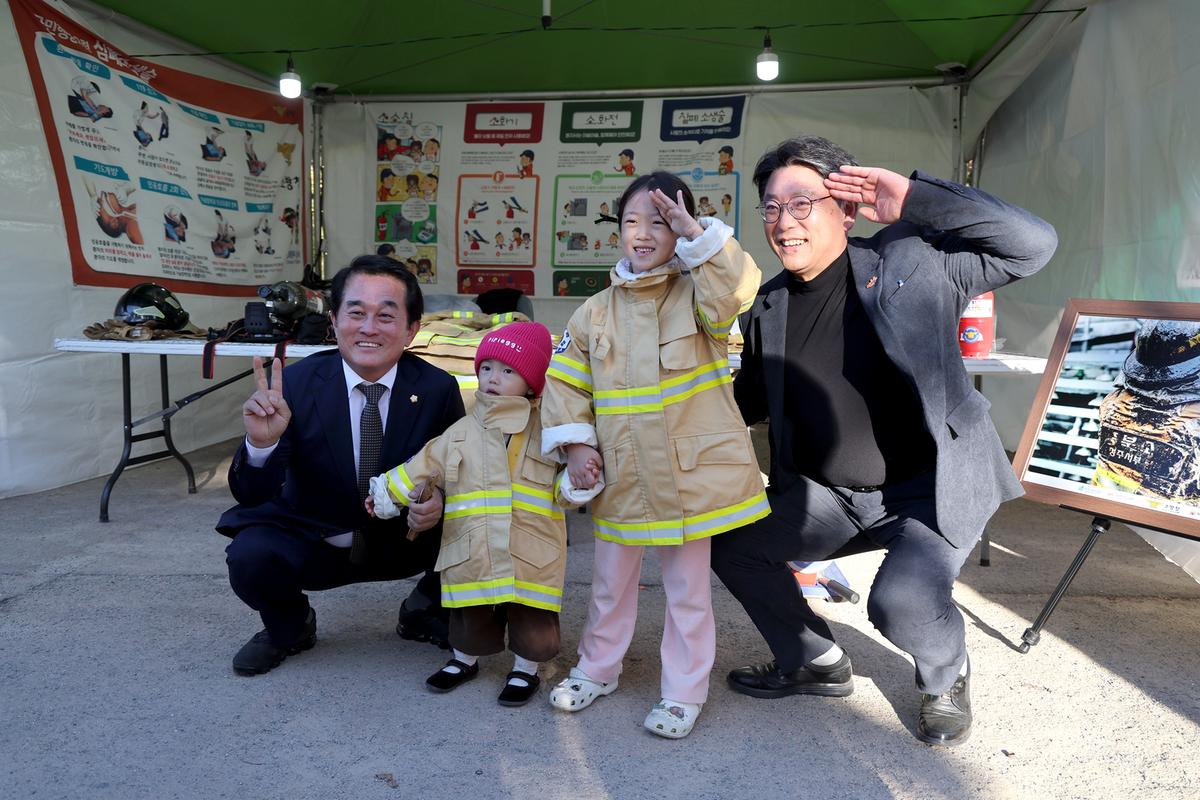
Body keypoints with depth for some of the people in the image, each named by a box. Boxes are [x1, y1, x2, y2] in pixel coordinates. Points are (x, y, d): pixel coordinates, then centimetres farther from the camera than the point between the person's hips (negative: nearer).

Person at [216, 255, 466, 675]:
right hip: (313, 542, 0)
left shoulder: (438, 388, -15)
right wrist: (261, 443, -40)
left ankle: (426, 612, 10)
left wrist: (441, 501, -28)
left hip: (403, 541, 1)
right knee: (250, 557, -28)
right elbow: (252, 496, -17)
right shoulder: (295, 383, -17)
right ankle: (290, 627, 8)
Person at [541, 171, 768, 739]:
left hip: (690, 471, -3)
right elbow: (565, 380, 6)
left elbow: (737, 287, -25)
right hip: (621, 476, 3)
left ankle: (684, 691, 28)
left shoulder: (697, 294, -3)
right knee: (611, 580, 19)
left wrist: (694, 233, -29)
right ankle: (598, 669, 41)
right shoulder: (597, 312, 6)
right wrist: (573, 441, -4)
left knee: (688, 586, 11)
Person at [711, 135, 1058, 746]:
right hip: (826, 495, 6)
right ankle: (814, 662, 23)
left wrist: (915, 200, -23)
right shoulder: (768, 308, 1)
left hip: (932, 486, -5)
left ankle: (947, 675, 12)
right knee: (729, 543, 0)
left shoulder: (912, 262, -11)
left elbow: (1033, 244, -17)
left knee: (901, 602, -28)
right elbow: (749, 400, 12)